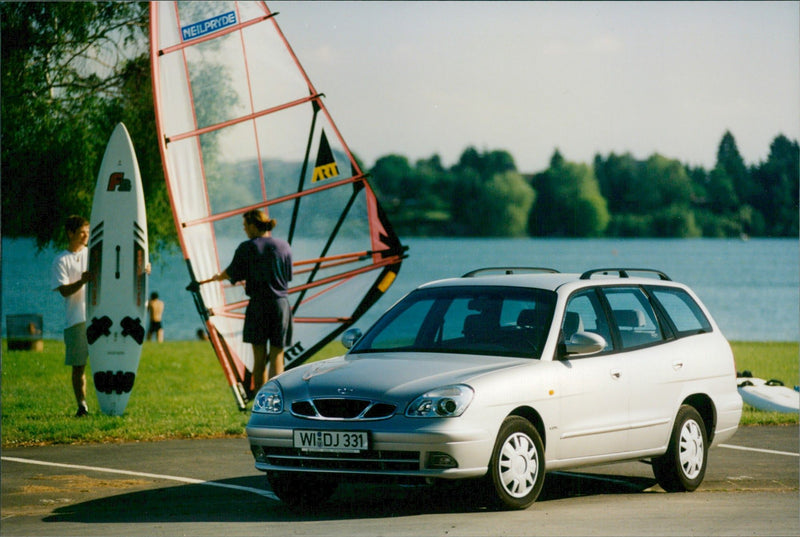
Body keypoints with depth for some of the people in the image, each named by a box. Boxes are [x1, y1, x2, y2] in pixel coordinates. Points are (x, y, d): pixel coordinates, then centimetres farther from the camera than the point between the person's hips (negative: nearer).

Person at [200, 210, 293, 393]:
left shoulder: (246, 248, -4)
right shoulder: (284, 246, 7)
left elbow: (232, 273, 4)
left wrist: (217, 277, 28)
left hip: (258, 304, -2)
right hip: (281, 303, 2)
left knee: (259, 358, 4)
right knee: (277, 357, 2)